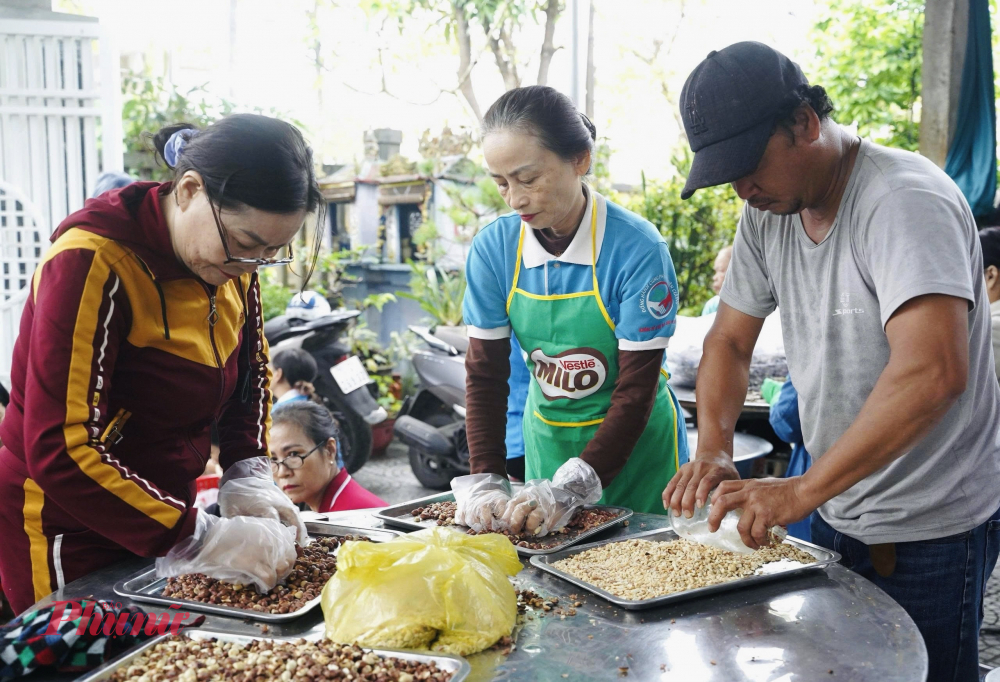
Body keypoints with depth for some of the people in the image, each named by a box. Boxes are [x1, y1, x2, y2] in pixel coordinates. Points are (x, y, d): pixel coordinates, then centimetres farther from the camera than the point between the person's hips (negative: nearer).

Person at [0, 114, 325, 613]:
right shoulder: (94, 263, -26)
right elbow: (61, 451, -29)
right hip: (67, 540, -7)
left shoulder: (230, 258, -4)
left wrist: (248, 478, -6)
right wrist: (200, 539, -30)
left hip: (158, 519, 7)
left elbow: (251, 369, 10)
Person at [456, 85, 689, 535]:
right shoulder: (492, 249, -10)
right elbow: (485, 374, -6)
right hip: (546, 438, 4)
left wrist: (572, 486, -27)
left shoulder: (637, 250, -22)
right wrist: (486, 481, -17)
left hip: (634, 444, -3)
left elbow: (637, 389, -19)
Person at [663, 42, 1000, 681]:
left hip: (929, 533, -7)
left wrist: (805, 490, -34)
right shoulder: (767, 211, 1)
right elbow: (729, 341, 5)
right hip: (835, 515, 7)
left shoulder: (905, 200, -24)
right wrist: (713, 450, -12)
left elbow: (933, 372, -35)